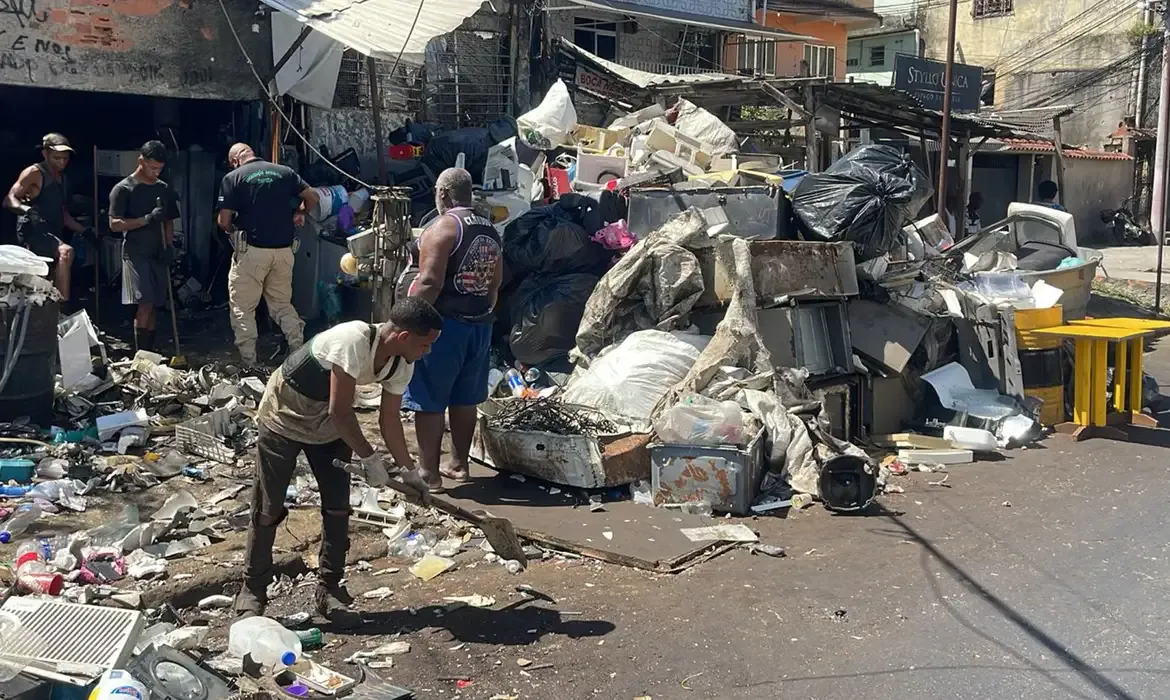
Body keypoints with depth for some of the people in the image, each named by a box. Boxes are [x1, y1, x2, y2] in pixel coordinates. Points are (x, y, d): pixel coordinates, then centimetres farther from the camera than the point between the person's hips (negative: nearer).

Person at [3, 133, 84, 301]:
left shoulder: (61, 177, 18)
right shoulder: (34, 173, -6)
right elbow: (9, 200, -14)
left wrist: (84, 231, 18)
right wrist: (27, 210, -33)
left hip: (52, 234, 9)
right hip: (32, 232, -9)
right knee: (66, 251, -35)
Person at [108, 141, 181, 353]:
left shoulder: (164, 189, 12)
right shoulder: (123, 189, -4)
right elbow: (114, 224, -9)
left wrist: (169, 247, -1)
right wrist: (147, 219, -20)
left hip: (158, 254, 5)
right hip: (136, 254, -5)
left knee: (155, 305, 5)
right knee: (145, 303, -15)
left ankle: (150, 353, 12)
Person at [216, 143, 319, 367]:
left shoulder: (233, 178, -3)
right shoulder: (284, 172, 7)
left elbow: (224, 221, -6)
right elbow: (312, 197, 5)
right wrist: (299, 213, 23)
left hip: (252, 250, -4)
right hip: (284, 250, 4)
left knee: (243, 308, 7)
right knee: (282, 304, 18)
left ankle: (249, 364, 6)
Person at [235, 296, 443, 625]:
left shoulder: (402, 364, -13)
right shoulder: (353, 340, -36)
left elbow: (389, 420, -1)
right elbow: (340, 412, -31)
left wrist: (409, 471, 1)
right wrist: (369, 458, -23)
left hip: (328, 425, 7)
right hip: (284, 416, -6)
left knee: (337, 508, 3)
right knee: (268, 510, 1)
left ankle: (329, 589, 16)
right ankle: (252, 590, 16)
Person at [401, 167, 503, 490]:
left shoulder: (442, 227, -14)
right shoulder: (490, 231, 10)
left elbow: (429, 282, -21)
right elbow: (495, 282, 16)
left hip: (444, 324, -8)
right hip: (479, 325, 8)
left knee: (429, 402, -1)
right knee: (464, 399, 16)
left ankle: (429, 474, 3)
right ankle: (458, 463, 26)